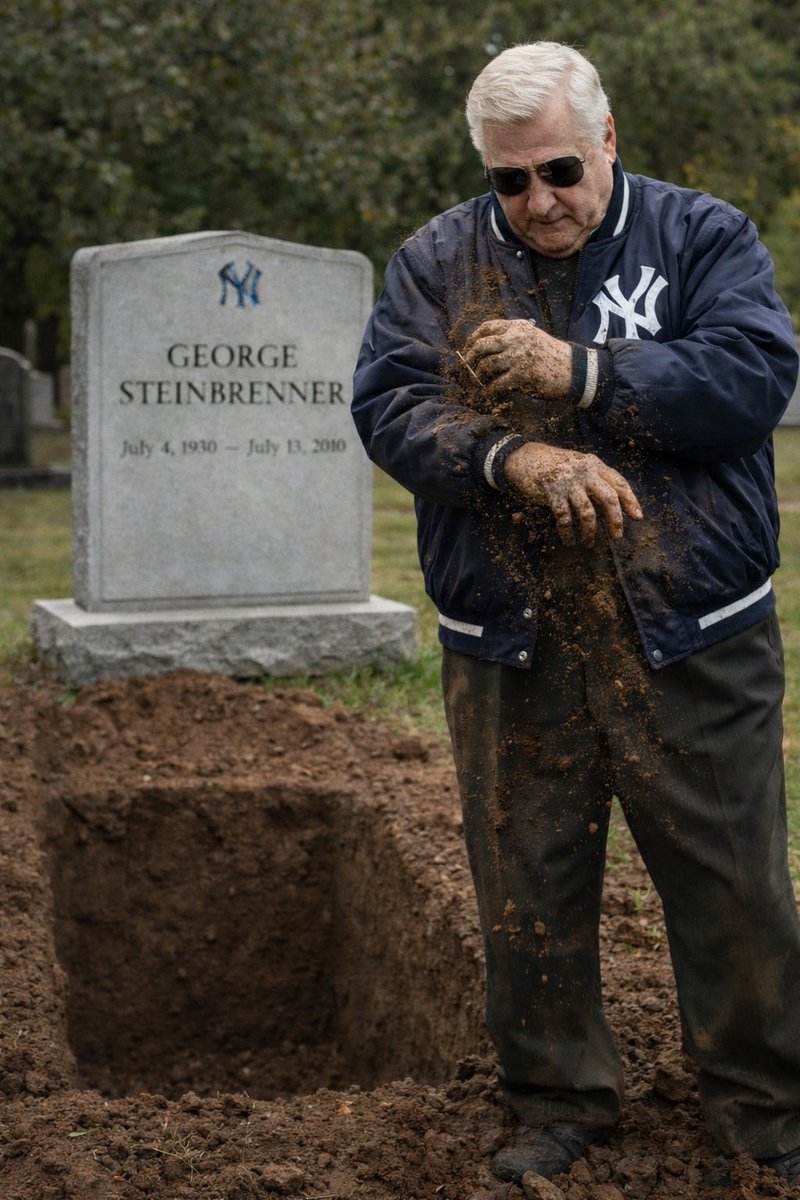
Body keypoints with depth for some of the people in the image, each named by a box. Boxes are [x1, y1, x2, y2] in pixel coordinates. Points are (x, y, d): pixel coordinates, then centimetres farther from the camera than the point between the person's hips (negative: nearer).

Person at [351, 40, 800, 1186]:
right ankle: (559, 1103, 29)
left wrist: (581, 371, -17)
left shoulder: (702, 235, 3)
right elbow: (389, 404, -4)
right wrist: (513, 459, -21)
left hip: (693, 641, -1)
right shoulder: (435, 263, 7)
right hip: (510, 652, 2)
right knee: (528, 889, 10)